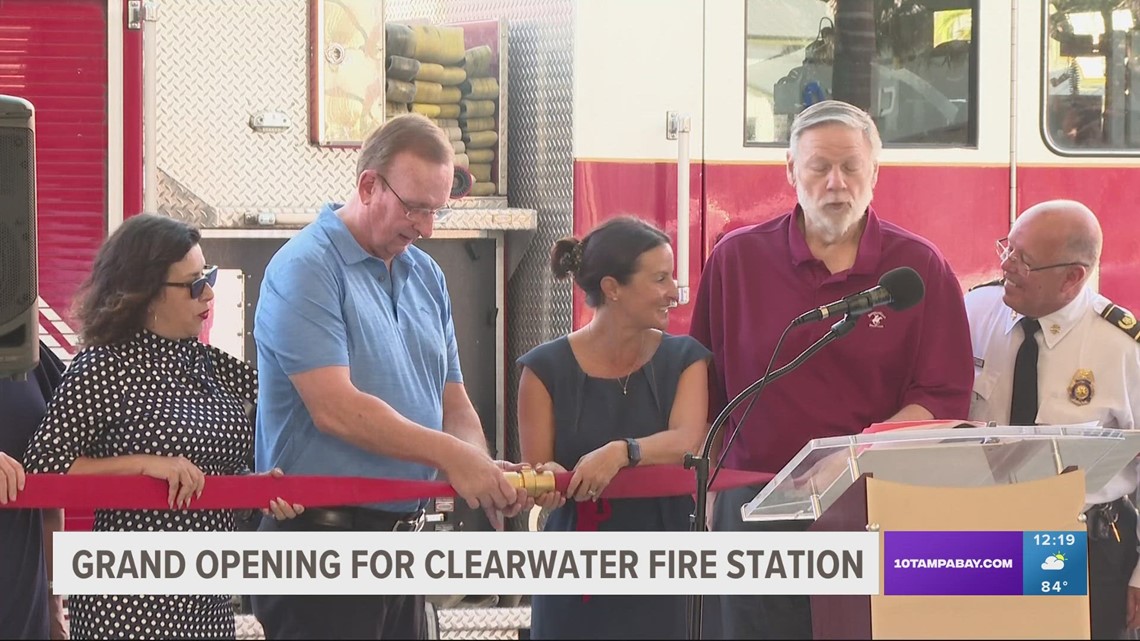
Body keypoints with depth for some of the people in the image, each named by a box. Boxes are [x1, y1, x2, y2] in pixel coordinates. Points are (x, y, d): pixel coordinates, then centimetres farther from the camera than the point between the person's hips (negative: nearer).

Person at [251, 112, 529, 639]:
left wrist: (482, 473, -6)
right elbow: (334, 409, -21)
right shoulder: (306, 269, -11)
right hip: (323, 533, -8)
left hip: (405, 531, 8)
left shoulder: (425, 275, 13)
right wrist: (450, 455, -21)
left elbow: (453, 404, 15)